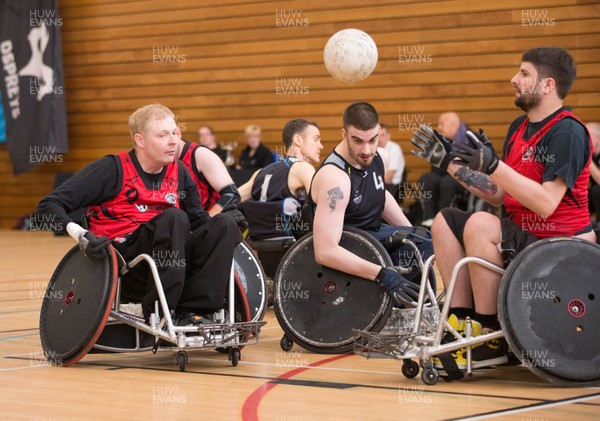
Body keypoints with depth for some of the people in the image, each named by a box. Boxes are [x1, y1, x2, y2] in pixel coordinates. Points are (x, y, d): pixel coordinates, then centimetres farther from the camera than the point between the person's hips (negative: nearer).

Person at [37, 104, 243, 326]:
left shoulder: (179, 172, 11)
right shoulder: (113, 169, -5)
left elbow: (197, 218, 24)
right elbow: (49, 205, -8)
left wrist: (224, 231, 2)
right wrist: (80, 234, -26)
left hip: (172, 261, 6)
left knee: (225, 223, -15)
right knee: (173, 218, -31)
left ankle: (191, 311, -25)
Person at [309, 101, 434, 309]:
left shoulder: (379, 157, -5)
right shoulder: (334, 177, -31)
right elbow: (325, 251, -39)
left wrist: (413, 234, 15)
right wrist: (382, 275, -44)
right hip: (346, 259, -9)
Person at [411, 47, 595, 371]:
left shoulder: (568, 132, -16)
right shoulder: (519, 127, 12)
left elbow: (546, 204, -26)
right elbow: (498, 194, 14)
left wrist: (493, 165, -30)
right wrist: (449, 162, 11)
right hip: (524, 235, 10)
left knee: (480, 225, -29)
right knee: (445, 221, 6)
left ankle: (490, 336, -20)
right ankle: (461, 321, -3)